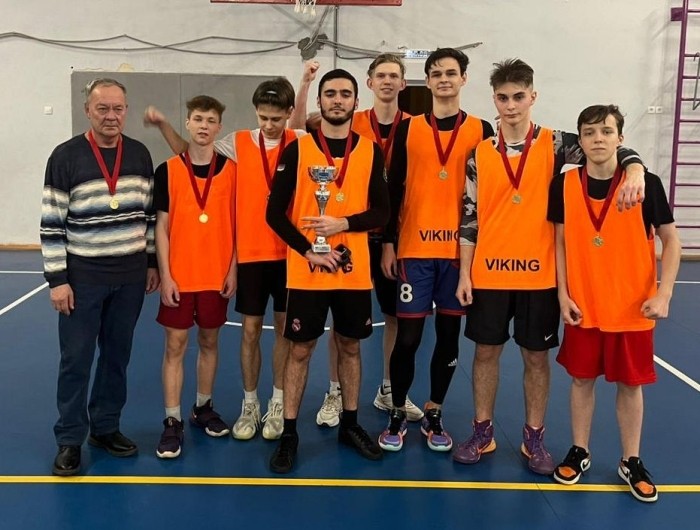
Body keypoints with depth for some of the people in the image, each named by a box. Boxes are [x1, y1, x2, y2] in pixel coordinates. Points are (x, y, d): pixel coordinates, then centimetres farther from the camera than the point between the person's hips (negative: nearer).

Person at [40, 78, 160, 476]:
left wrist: (153, 263, 10)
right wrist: (57, 279, -11)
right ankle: (70, 439, 17)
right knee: (76, 359, 3)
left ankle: (106, 427, 28)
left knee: (118, 355, 13)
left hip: (131, 277, 4)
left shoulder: (140, 155, 4)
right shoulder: (66, 157, -8)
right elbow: (52, 224, -8)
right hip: (82, 277, -3)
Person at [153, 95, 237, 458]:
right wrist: (165, 275, -8)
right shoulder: (167, 171, -3)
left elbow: (237, 224, 3)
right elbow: (161, 227, -3)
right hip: (179, 276, -1)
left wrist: (233, 269, -2)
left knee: (209, 341, 13)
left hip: (217, 275, 2)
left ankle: (203, 408, 29)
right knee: (175, 345, 2)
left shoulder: (231, 170, 0)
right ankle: (172, 421, 9)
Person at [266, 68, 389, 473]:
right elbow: (275, 213, -4)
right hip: (306, 270, -2)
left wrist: (343, 223, -14)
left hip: (355, 270, 2)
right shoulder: (297, 149, -1)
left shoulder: (371, 151, 4)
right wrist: (308, 250, -12)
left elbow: (382, 212, 2)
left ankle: (351, 424, 28)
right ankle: (289, 433, 15)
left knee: (350, 346, 13)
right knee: (300, 350, 4)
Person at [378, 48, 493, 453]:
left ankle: (434, 415, 21)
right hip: (414, 247, -1)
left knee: (449, 335, 7)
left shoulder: (481, 130, 5)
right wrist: (388, 244, -1)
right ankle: (398, 414, 16)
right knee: (408, 335, 0)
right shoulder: (408, 128, 5)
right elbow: (394, 189, 4)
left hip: (460, 248, 1)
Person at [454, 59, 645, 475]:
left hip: (539, 274, -1)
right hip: (489, 273, 1)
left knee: (537, 356, 8)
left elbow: (610, 149, -9)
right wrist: (464, 274, 1)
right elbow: (470, 217, 4)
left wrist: (635, 171, -32)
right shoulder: (480, 153, 3)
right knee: (486, 351, 10)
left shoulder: (554, 144, -1)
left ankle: (534, 439, 23)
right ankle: (482, 433, 25)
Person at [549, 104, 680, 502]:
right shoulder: (565, 185, -4)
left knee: (630, 384, 10)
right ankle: (579, 452, 29)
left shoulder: (647, 183, -8)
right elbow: (560, 242, 3)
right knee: (582, 379, 12)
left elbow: (671, 241, -2)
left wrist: (664, 294, -12)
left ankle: (632, 462, 26)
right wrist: (563, 294, -4)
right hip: (583, 307, 1)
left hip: (632, 309, -1)